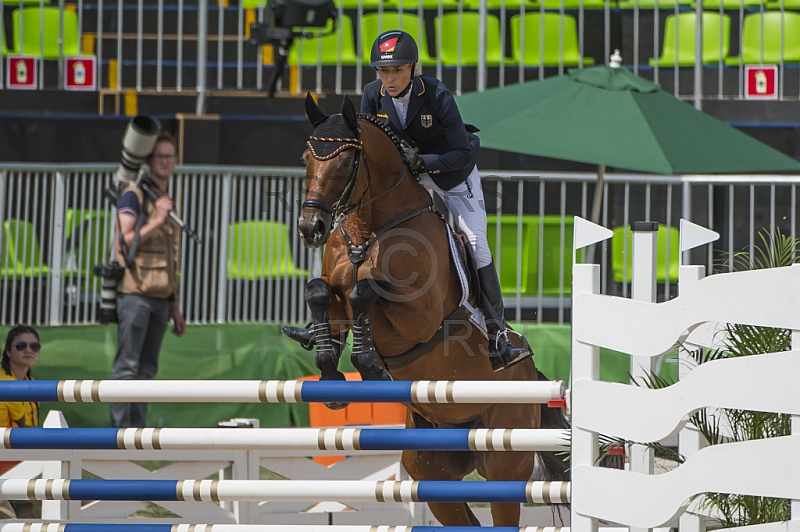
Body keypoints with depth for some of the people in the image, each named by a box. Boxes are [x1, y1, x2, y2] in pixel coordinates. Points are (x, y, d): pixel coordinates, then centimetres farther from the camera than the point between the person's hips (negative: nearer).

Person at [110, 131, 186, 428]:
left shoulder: (167, 203, 22)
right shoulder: (134, 195, -1)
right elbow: (125, 241, -12)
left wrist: (176, 308, 21)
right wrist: (156, 221, -18)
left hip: (160, 297, 7)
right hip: (135, 292, -7)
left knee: (147, 369, 6)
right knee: (127, 365, -10)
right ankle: (120, 433, -11)